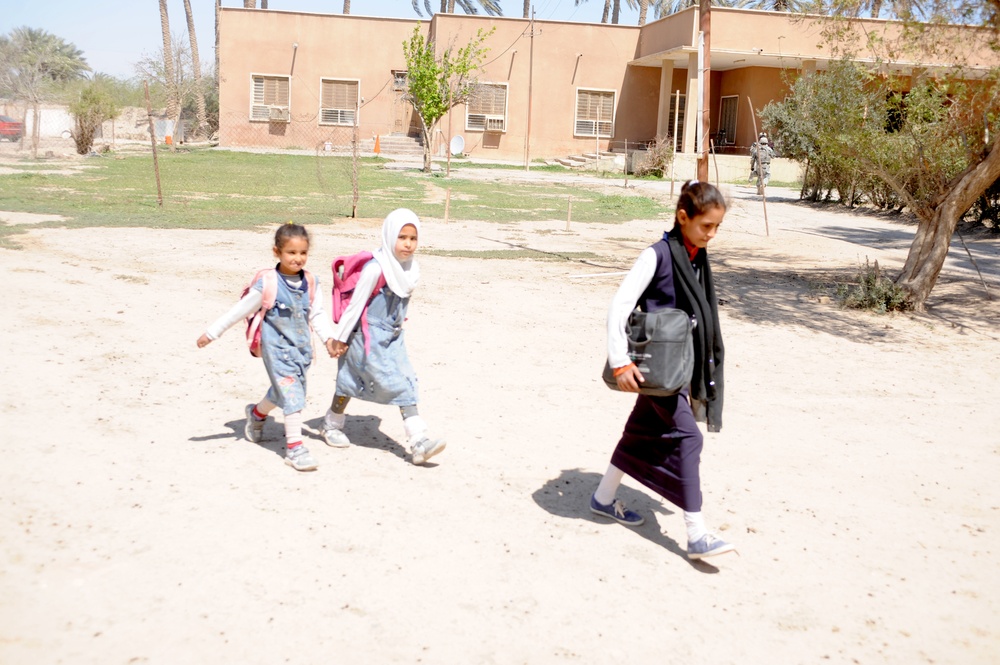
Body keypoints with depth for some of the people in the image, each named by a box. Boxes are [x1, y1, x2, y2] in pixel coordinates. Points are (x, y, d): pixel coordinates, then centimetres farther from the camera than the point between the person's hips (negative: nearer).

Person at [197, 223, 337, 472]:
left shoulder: (311, 283, -2)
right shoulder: (268, 284, -17)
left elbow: (317, 314, 7)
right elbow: (240, 311, -9)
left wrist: (329, 338, -6)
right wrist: (212, 333, -5)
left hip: (302, 347, 6)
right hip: (277, 348, -6)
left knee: (282, 391, 24)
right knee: (292, 394, -14)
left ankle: (256, 413, 54)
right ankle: (294, 447, -9)